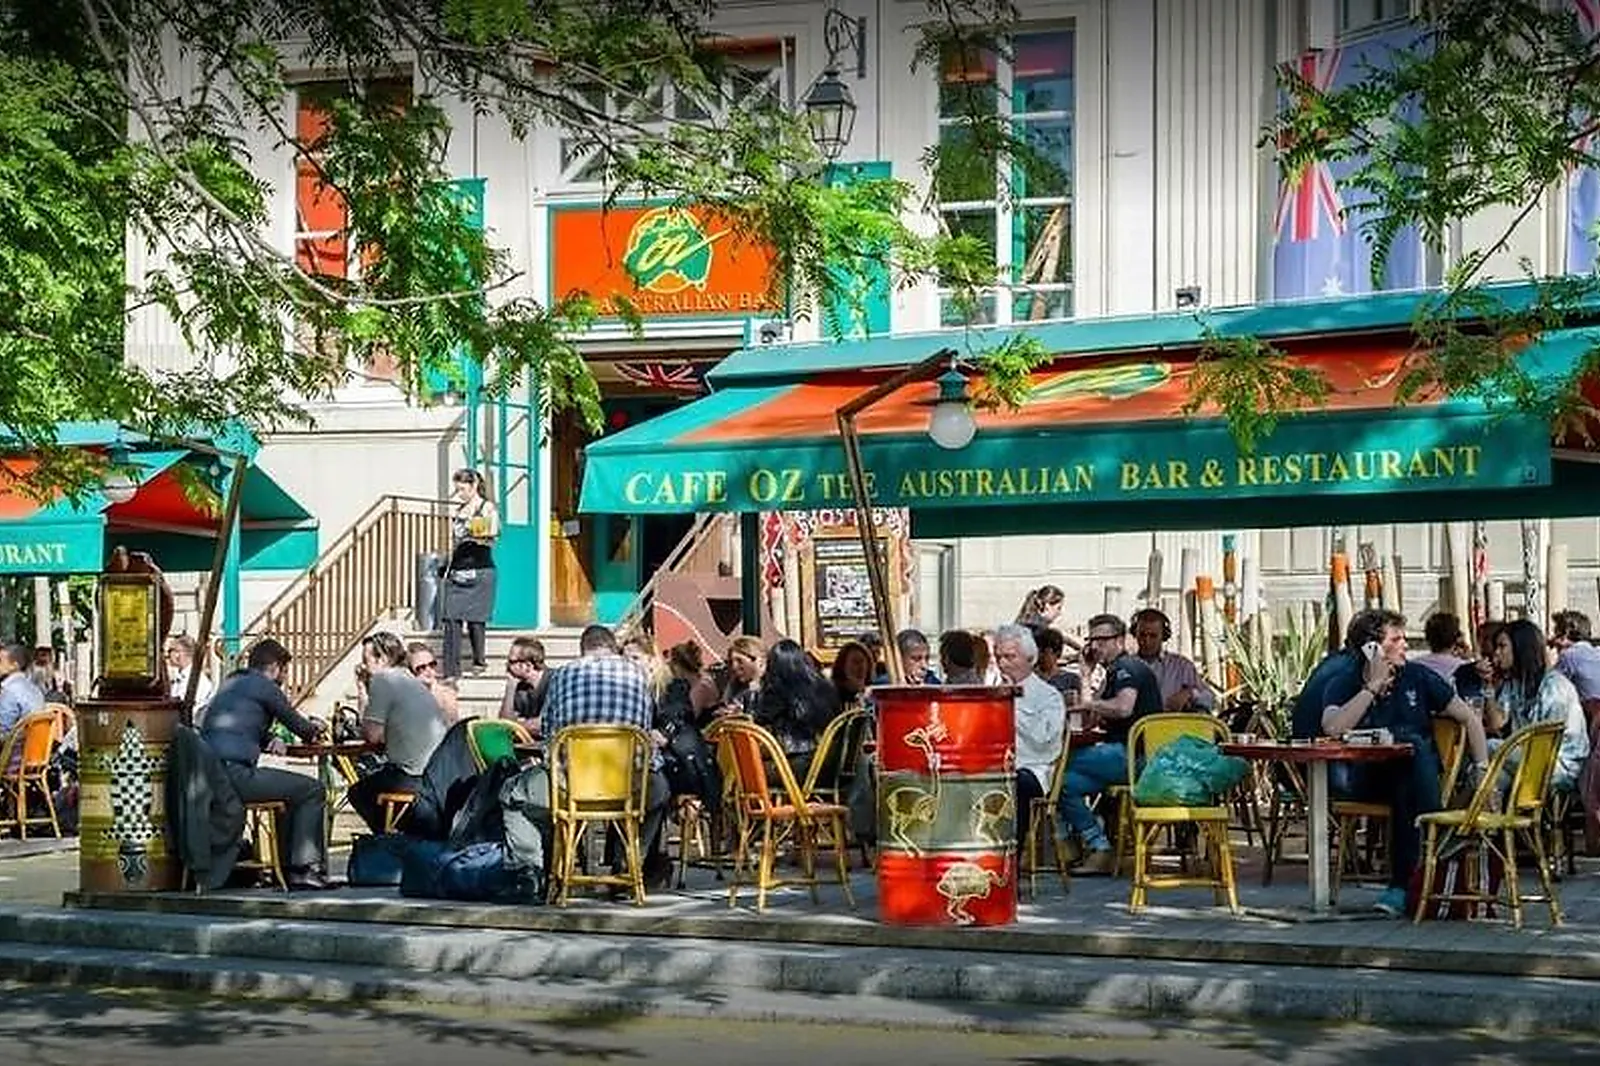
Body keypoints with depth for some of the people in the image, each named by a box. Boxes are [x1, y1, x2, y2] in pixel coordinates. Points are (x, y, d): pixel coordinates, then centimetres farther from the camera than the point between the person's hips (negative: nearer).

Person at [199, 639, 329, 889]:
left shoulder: (231, 683, 26)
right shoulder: (263, 685, -1)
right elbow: (296, 724, 7)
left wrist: (268, 740, 19)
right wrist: (314, 728, 31)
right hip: (235, 773, -10)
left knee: (296, 789, 27)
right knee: (312, 790, -2)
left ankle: (289, 864, 26)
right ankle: (304, 867, -6)